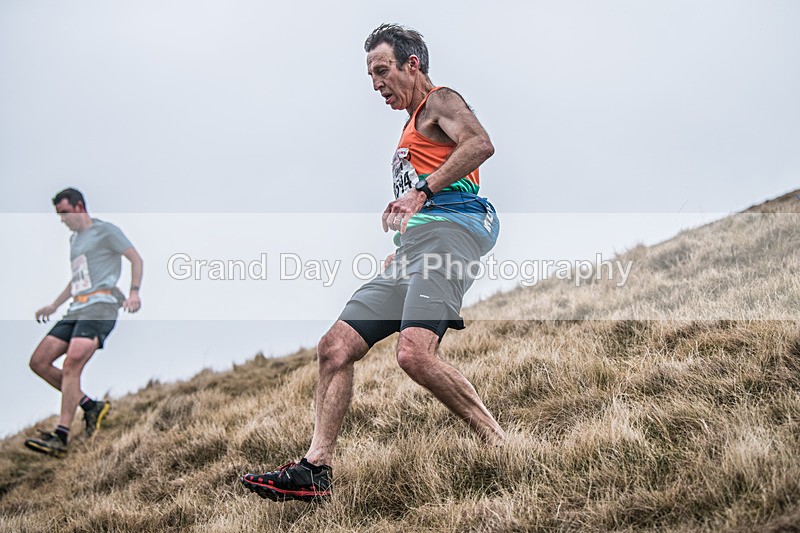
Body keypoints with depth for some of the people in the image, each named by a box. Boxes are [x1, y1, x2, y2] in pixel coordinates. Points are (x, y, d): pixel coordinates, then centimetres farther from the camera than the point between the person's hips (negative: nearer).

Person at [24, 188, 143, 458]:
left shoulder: (105, 230, 2)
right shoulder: (74, 239, 26)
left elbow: (136, 258, -1)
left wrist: (134, 293, -14)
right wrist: (54, 305, 33)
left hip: (100, 304, -9)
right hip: (76, 309, 9)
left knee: (71, 365, -24)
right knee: (39, 362, -2)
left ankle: (60, 437, -29)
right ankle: (91, 406, 3)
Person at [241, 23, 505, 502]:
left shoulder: (440, 101, 7)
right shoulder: (414, 125, 35)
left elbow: (480, 144, -17)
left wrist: (423, 190, -22)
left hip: (448, 229, -10)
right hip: (412, 247, 10)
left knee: (415, 354, -30)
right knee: (336, 347, -1)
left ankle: (505, 449, -20)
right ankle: (315, 470, -2)